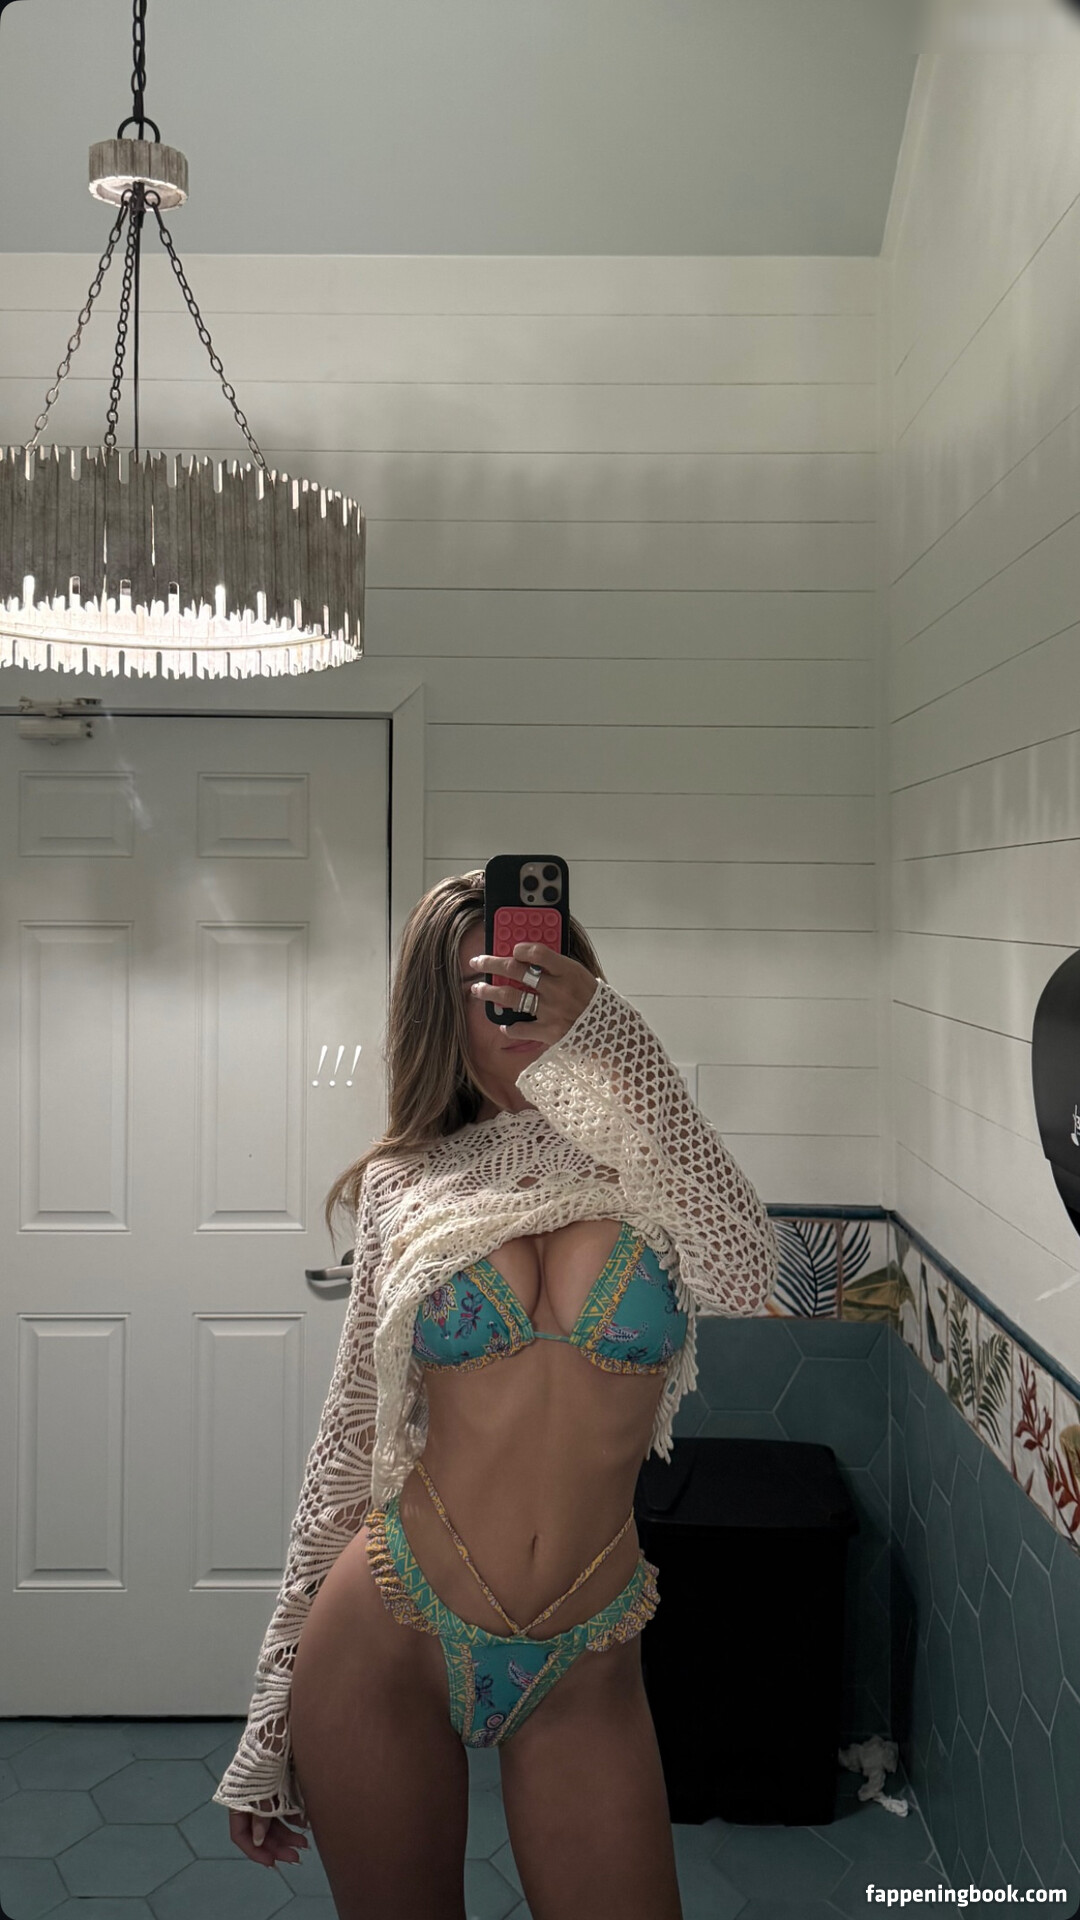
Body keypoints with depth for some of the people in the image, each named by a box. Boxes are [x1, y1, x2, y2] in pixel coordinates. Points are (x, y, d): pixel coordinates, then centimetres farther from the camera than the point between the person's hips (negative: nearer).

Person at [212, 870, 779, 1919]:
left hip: (585, 1672, 0)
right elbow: (350, 1441, 4)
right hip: (388, 1637, 0)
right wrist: (271, 1720, 6)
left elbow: (739, 1277, -25)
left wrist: (603, 1045, -30)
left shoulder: (648, 1159, -2)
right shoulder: (404, 1183, -1)